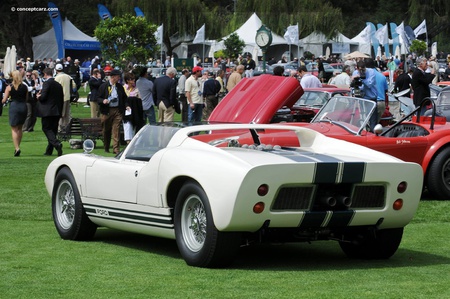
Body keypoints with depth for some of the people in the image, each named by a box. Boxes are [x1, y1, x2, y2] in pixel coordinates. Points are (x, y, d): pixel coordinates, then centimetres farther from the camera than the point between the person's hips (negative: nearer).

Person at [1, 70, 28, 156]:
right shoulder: (25, 87, 3)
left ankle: (17, 148, -14)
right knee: (20, 128, 17)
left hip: (14, 106, -3)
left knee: (14, 129, 0)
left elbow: (4, 100, -5)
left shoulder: (9, 87, -5)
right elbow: (26, 99, 9)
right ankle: (17, 146, 19)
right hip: (23, 107, 3)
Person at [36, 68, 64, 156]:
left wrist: (38, 96, 4)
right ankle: (49, 151, 15)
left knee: (46, 129, -3)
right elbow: (62, 99, 14)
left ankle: (57, 143, -26)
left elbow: (43, 97, -18)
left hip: (47, 111, -7)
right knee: (53, 130, 11)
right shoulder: (58, 85, 12)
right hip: (57, 111, 7)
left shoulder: (47, 83, -11)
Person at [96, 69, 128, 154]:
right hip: (106, 111, -2)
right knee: (106, 131, 7)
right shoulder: (103, 86, 1)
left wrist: (126, 106, 6)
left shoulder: (120, 87, 11)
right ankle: (106, 148, 21)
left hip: (117, 111, 2)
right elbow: (98, 98, 1)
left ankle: (116, 149, -9)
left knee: (116, 130, -7)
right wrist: (103, 101, -19)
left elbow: (124, 98, 19)